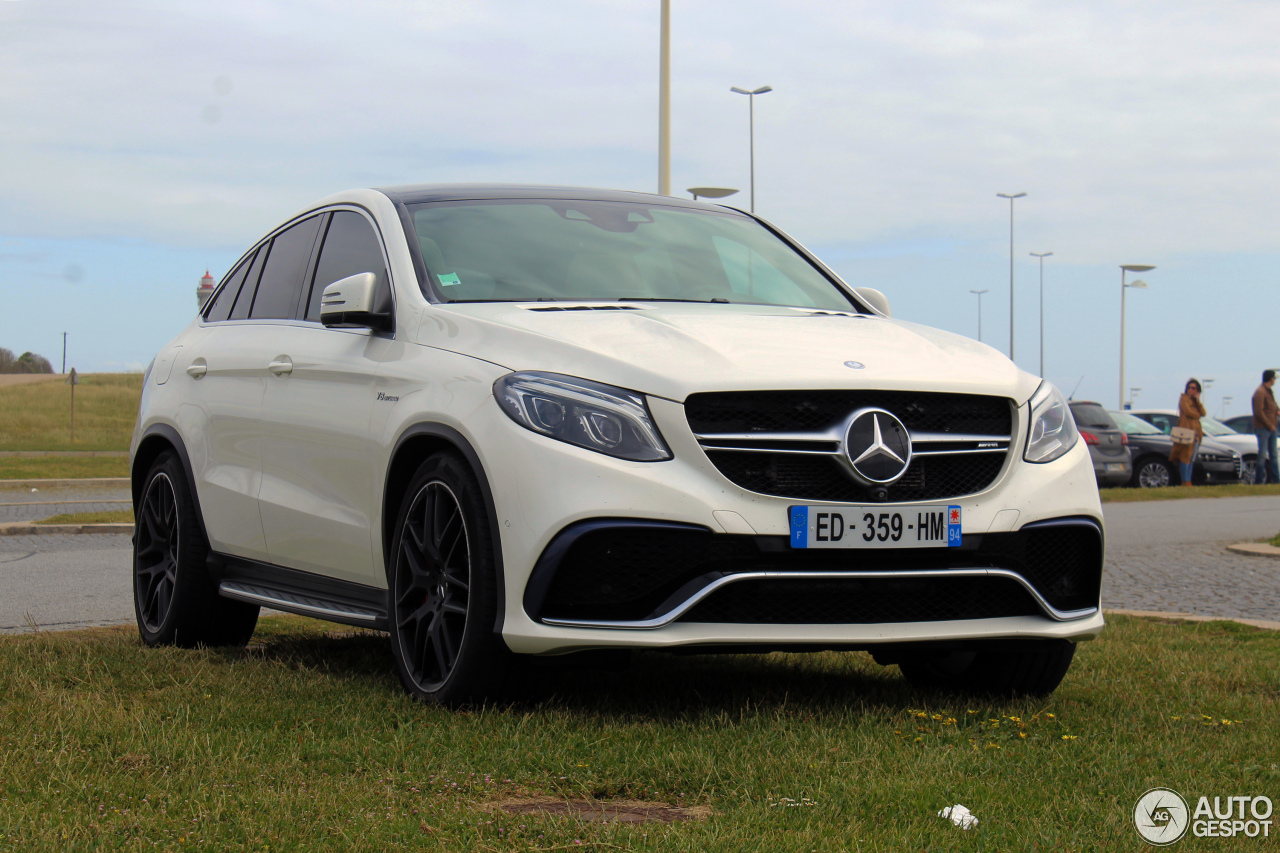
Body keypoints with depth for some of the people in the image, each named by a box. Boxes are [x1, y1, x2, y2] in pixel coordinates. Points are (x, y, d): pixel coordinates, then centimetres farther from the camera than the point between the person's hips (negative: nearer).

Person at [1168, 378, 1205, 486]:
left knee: (1192, 457, 6)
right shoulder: (1184, 398, 1)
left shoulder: (1195, 400, 22)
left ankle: (1188, 481, 7)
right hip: (1186, 428, -7)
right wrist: (1198, 415, 3)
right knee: (1185, 456, -9)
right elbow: (1188, 412, -13)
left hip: (1196, 431, 7)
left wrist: (1198, 401, -2)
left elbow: (1203, 413, 8)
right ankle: (1185, 481, -11)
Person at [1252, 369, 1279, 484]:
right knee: (1262, 455, -8)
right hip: (1263, 428, -9)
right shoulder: (1260, 392, -14)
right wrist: (1269, 425, -16)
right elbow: (1259, 412, -19)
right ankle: (1259, 481, -6)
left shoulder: (1269, 391, 16)